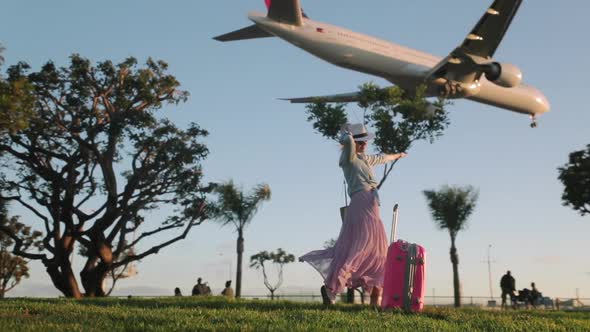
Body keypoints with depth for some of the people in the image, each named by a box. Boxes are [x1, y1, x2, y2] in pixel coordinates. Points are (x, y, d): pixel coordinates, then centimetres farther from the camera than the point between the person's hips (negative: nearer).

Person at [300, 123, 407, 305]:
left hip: (370, 208, 9)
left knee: (378, 252, 11)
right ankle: (331, 287, -21)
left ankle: (376, 299, 14)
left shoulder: (363, 159, 23)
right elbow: (346, 140, -26)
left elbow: (380, 158, 44)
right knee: (358, 248, -17)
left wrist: (397, 155, 63)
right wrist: (346, 131, -2)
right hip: (362, 203, -9)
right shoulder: (349, 157, -3)